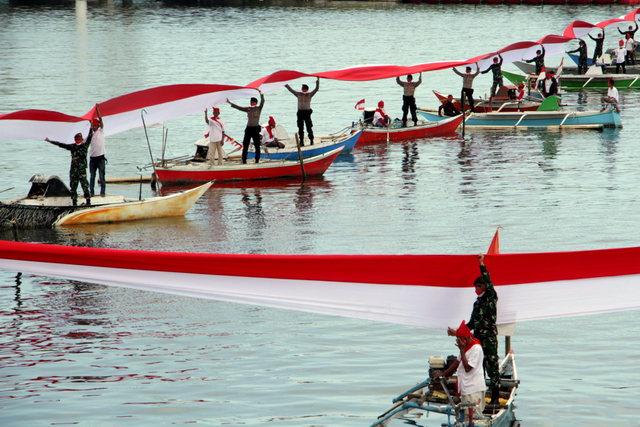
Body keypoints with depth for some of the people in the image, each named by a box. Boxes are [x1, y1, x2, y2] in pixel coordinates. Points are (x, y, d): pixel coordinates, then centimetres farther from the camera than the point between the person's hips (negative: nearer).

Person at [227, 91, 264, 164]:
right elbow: (238, 108, 12)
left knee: (257, 145, 0)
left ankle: (257, 160, 10)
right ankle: (244, 160, 7)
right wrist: (230, 103, 9)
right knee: (245, 145, 1)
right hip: (248, 128, 3)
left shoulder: (259, 108, 4)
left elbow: (262, 101, -9)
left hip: (256, 128, -3)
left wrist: (261, 93, -18)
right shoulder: (247, 109, 11)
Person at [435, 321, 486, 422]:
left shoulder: (476, 348, -17)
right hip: (465, 389, 10)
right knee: (466, 418, 10)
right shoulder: (466, 346, 12)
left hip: (474, 390, -10)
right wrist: (443, 374, 27)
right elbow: (457, 362, 24)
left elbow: (467, 368, -22)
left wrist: (462, 350, -20)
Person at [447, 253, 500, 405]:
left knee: (492, 364, -9)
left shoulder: (491, 297, -1)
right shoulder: (477, 302, 18)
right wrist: (457, 332, 18)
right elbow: (472, 323, 22)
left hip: (490, 337, -7)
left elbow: (488, 282, -17)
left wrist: (482, 264, -13)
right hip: (477, 337, 7)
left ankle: (495, 396, -8)